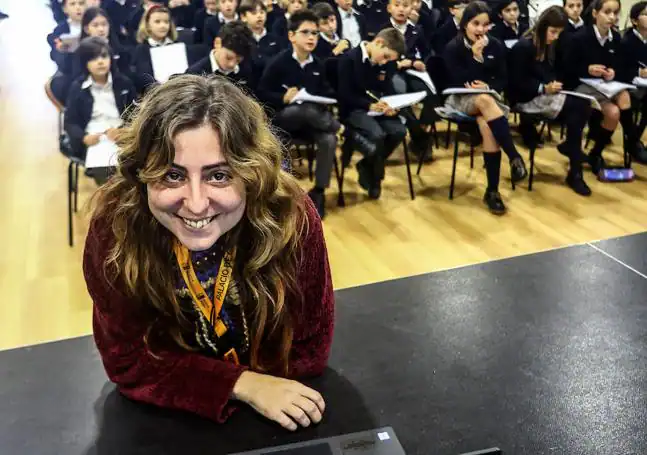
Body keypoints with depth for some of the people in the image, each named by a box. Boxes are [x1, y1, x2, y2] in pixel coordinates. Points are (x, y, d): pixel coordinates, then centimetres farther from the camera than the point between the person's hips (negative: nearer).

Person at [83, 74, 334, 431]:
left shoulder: (291, 219, -23)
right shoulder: (115, 226, -23)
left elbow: (308, 350, -11)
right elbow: (128, 361, -13)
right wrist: (241, 385, -22)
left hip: (278, 397, 2)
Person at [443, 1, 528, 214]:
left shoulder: (496, 46, 1)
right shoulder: (453, 48, -9)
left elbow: (503, 80, 5)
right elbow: (459, 83, -16)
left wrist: (487, 86, -16)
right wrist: (476, 56, -22)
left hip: (489, 97, 2)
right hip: (462, 99, -2)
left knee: (487, 126, -31)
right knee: (485, 100, -38)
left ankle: (492, 190, -28)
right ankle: (514, 156, -37)